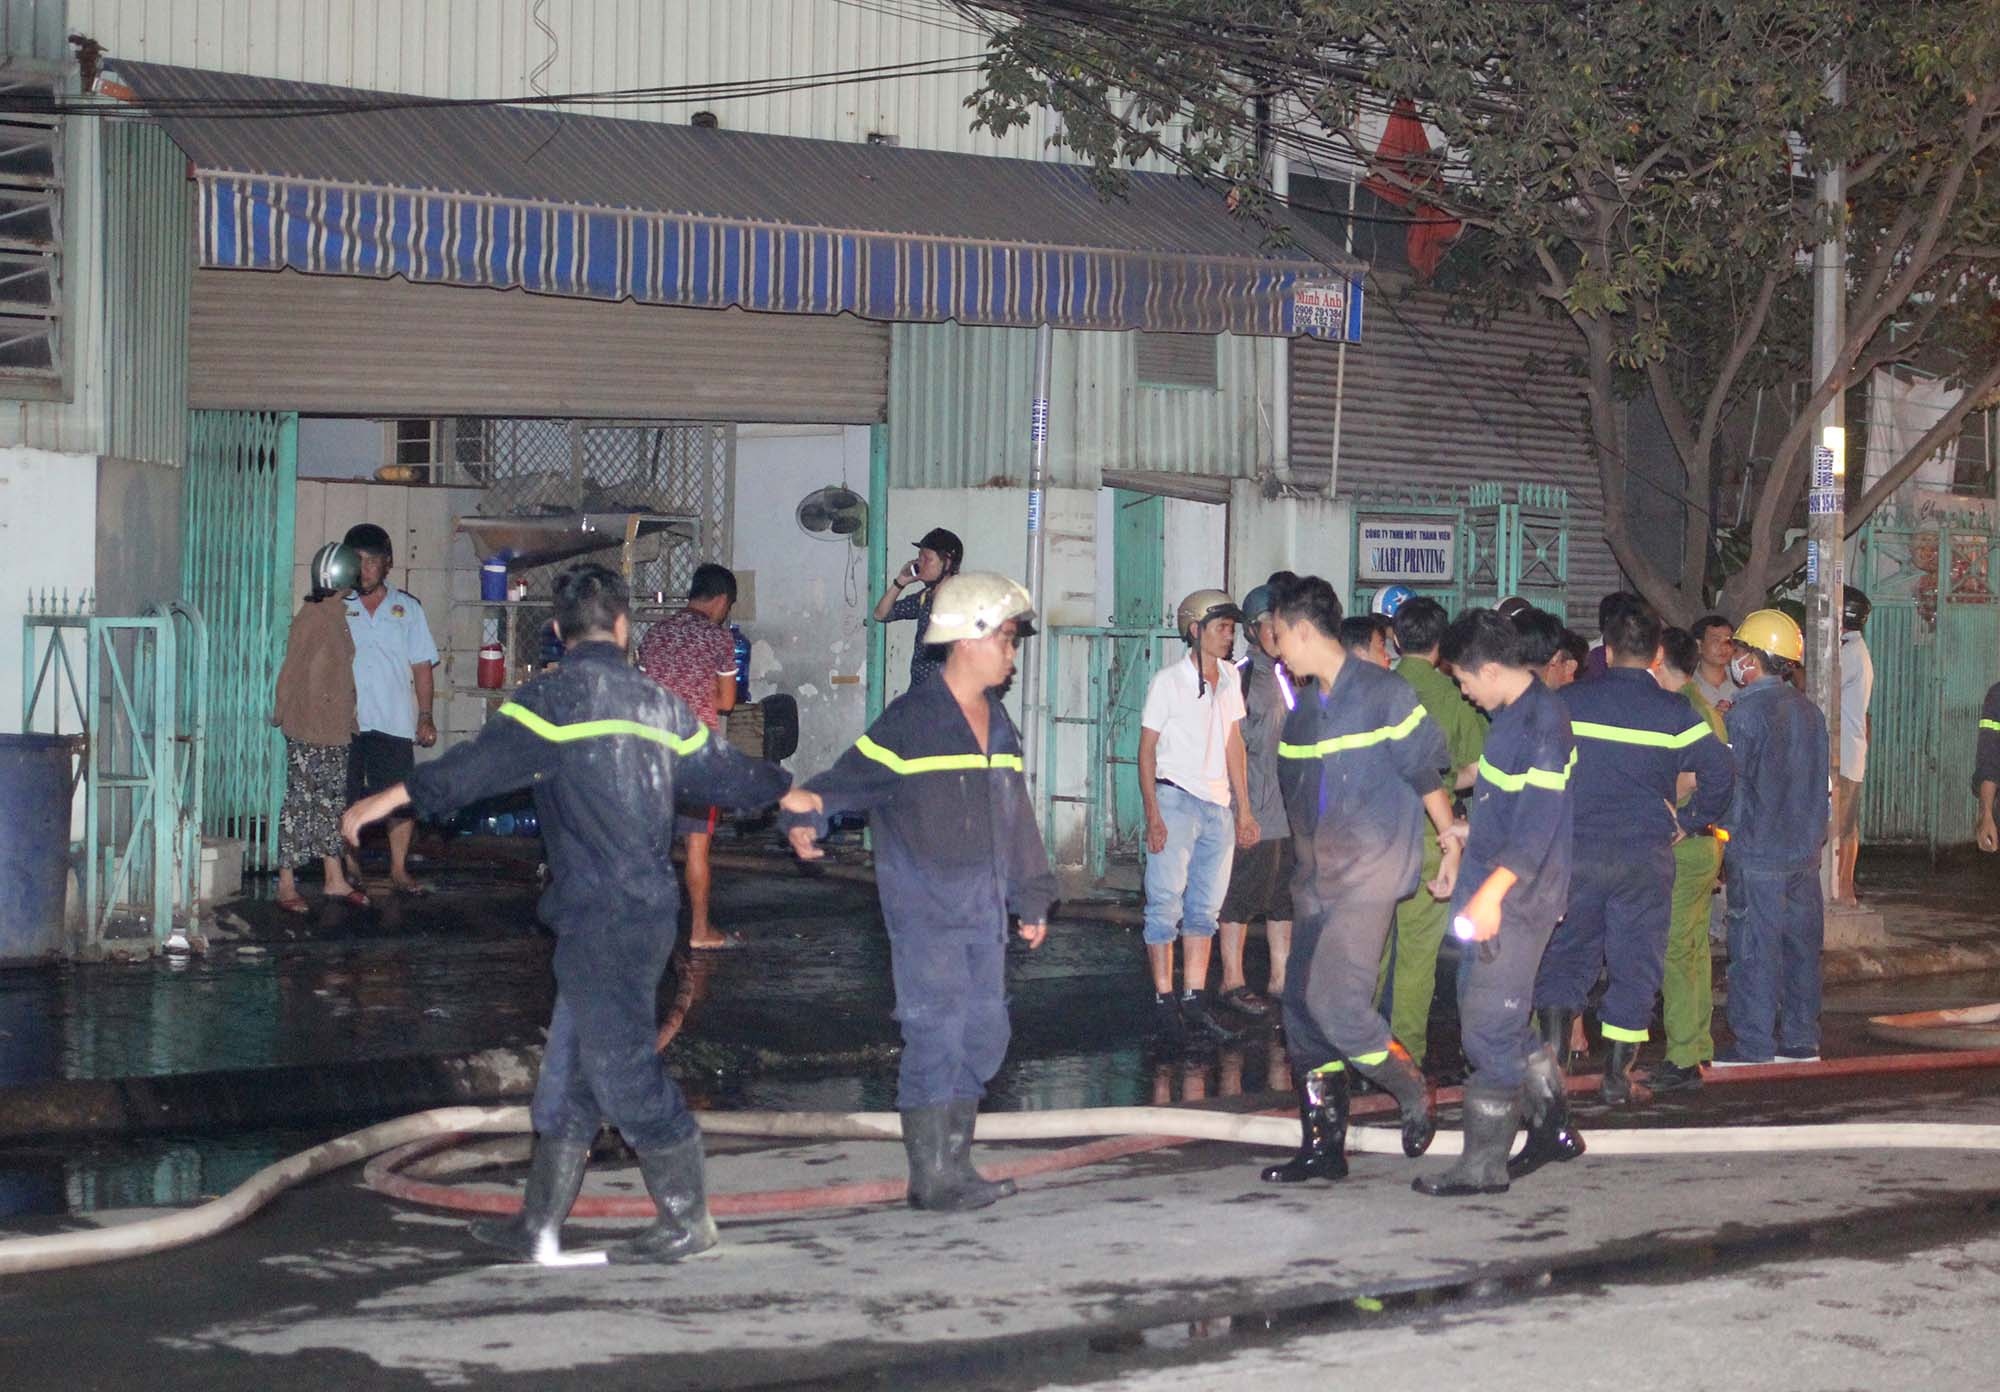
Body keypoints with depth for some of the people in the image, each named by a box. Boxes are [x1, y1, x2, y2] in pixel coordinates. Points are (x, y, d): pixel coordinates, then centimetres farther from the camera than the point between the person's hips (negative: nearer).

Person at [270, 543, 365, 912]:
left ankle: (335, 879, 21)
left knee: (332, 802, 14)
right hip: (308, 729, -9)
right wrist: (281, 714, -6)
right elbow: (292, 671, -12)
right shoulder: (312, 618, -16)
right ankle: (286, 884, 1)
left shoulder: (337, 616, 11)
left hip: (335, 729, 9)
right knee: (300, 802, -4)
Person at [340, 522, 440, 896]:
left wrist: (426, 717, 2)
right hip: (346, 721, 0)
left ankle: (399, 870, 7)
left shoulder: (407, 607, 9)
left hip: (395, 721, 0)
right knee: (346, 799, 3)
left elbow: (422, 667, 9)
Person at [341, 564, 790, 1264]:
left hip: (599, 917, -8)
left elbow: (487, 759, -21)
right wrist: (788, 787, 43)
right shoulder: (658, 704, 12)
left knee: (622, 1066, 0)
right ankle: (538, 1226, 17)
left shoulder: (558, 695, -9)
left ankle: (687, 1222, 8)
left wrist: (394, 797, -26)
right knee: (568, 1071, 13)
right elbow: (725, 772, 23)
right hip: (651, 910, 8)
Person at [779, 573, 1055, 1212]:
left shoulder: (998, 723, 14)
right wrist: (807, 811, -33)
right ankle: (931, 1177, -3)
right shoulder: (912, 719, -9)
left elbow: (1015, 817, 21)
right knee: (936, 1033, -9)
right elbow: (852, 777, -13)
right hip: (924, 902, -8)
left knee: (984, 1033, 9)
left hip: (984, 905, 8)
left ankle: (955, 1166, 18)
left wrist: (1032, 897, 22)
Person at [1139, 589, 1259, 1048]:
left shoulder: (1230, 679, 11)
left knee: (1205, 909, 7)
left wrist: (1244, 809, 13)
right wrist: (1153, 815, -12)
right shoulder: (1169, 681, -5)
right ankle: (1164, 1003, -2)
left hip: (1218, 805, 6)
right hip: (1176, 800, -6)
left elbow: (1234, 745, 15)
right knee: (1166, 904, -5)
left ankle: (1195, 1004, 11)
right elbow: (1147, 750, -5)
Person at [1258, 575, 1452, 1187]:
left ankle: (1414, 1092, 6)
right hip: (1316, 879, 8)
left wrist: (1450, 841, -1)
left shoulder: (1383, 694, -8)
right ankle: (1323, 1147, 12)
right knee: (1302, 1008, 4)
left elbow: (1426, 770, -4)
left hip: (1370, 872, -8)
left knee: (1334, 999, -18)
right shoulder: (1301, 710, 15)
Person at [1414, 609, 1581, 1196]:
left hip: (1518, 895, -10)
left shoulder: (1543, 724, -18)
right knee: (1495, 1014, 14)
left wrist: (1493, 890, -29)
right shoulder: (1508, 715, 12)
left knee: (1488, 1024, -7)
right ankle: (1552, 1126, 26)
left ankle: (1484, 1163, -2)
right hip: (1487, 888, 10)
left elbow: (1539, 823, -24)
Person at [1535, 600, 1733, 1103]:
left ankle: (1552, 1052, -2)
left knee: (1565, 954, 11)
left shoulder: (1569, 701, 1)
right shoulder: (1673, 711, -3)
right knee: (1635, 965, 7)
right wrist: (1693, 820, 6)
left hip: (1576, 849, 1)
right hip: (1646, 855, -1)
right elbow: (1720, 769, -8)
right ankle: (1617, 1075, 8)